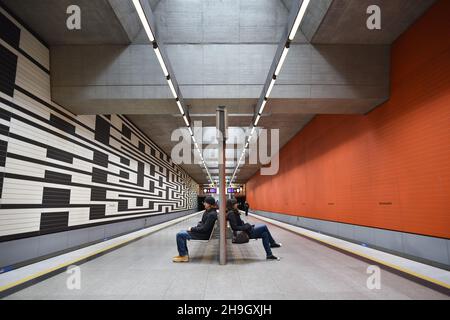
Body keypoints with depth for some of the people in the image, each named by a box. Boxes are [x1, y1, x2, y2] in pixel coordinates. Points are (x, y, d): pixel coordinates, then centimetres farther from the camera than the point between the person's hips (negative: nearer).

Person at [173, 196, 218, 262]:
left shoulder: (212, 214, -23)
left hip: (204, 234, -10)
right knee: (182, 233, 13)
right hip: (201, 231, 10)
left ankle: (183, 256, -1)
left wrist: (192, 229, -15)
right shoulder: (207, 211, 7)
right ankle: (185, 254, 16)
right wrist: (195, 227, 1)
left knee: (179, 235, -13)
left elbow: (204, 229, -24)